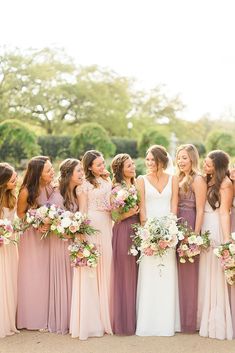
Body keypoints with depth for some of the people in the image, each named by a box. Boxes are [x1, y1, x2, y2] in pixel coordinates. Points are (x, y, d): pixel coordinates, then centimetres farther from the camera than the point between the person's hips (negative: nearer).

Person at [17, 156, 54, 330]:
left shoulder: (52, 187, -11)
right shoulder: (26, 192, -22)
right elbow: (20, 214, -8)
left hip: (48, 234, 4)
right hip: (31, 235, -4)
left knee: (45, 275, 10)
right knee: (32, 275, 6)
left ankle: (44, 316, 24)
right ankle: (31, 318, 21)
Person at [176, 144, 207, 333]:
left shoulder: (198, 180, -7)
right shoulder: (179, 179, 14)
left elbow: (200, 210, -12)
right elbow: (175, 206, 12)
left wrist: (195, 235, -16)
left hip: (190, 226, -7)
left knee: (189, 273, 0)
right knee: (180, 273, 11)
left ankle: (189, 322, 11)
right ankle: (180, 317, 21)